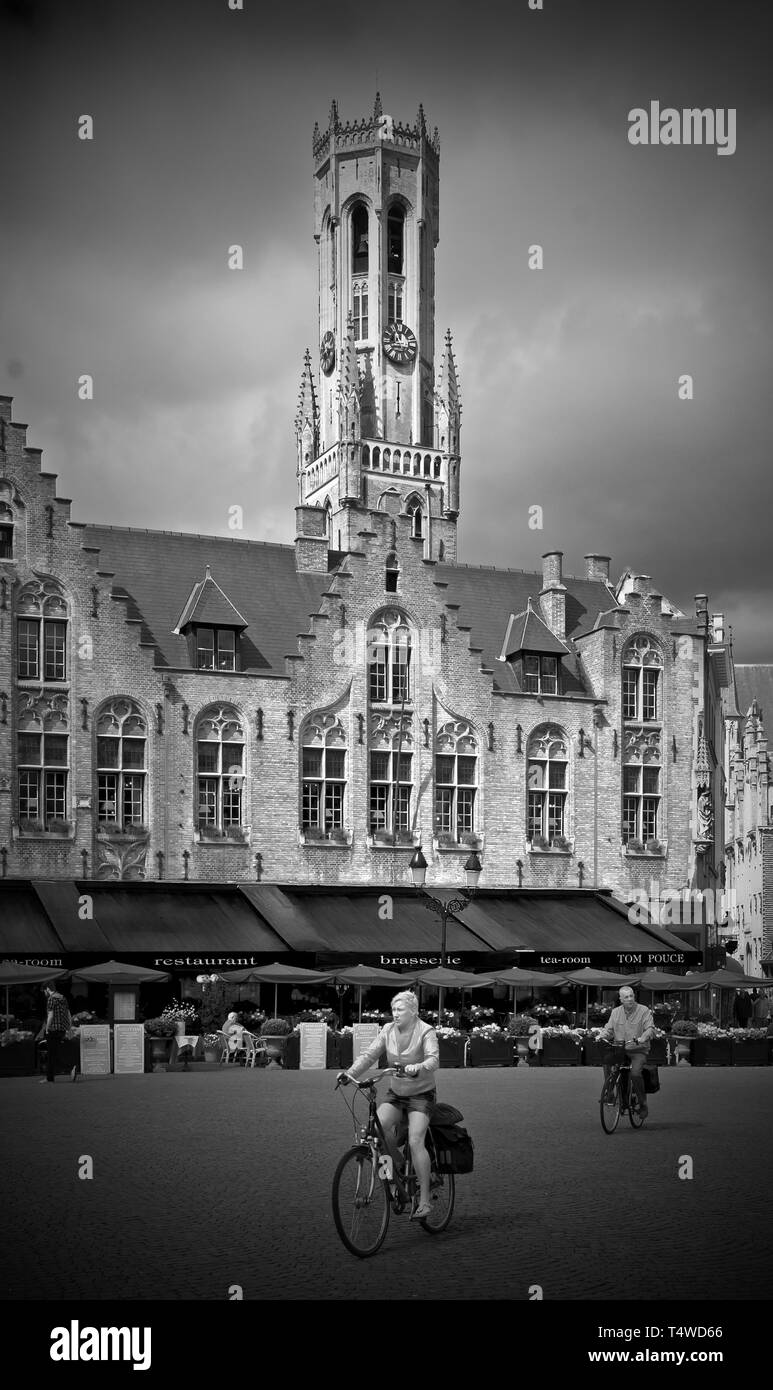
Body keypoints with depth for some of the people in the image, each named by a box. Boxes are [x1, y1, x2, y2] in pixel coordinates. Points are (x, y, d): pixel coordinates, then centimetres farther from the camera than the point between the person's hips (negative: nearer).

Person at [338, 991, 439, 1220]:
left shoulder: (426, 1032, -14)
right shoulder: (388, 1031, -1)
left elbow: (433, 1059, -30)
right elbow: (369, 1054, -8)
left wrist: (417, 1068, -52)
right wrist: (350, 1073, -24)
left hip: (421, 1094, -5)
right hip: (396, 1093, 5)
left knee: (415, 1141, -22)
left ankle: (424, 1200, -15)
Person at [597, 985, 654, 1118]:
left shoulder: (643, 1010, 0)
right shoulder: (615, 1012, 11)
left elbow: (650, 1028, -10)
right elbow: (608, 1028, 10)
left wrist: (642, 1038, -30)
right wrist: (601, 1036, -12)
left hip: (638, 1050, -3)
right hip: (619, 1049, 3)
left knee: (635, 1073, -27)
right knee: (606, 1058, -27)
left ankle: (642, 1103, -4)